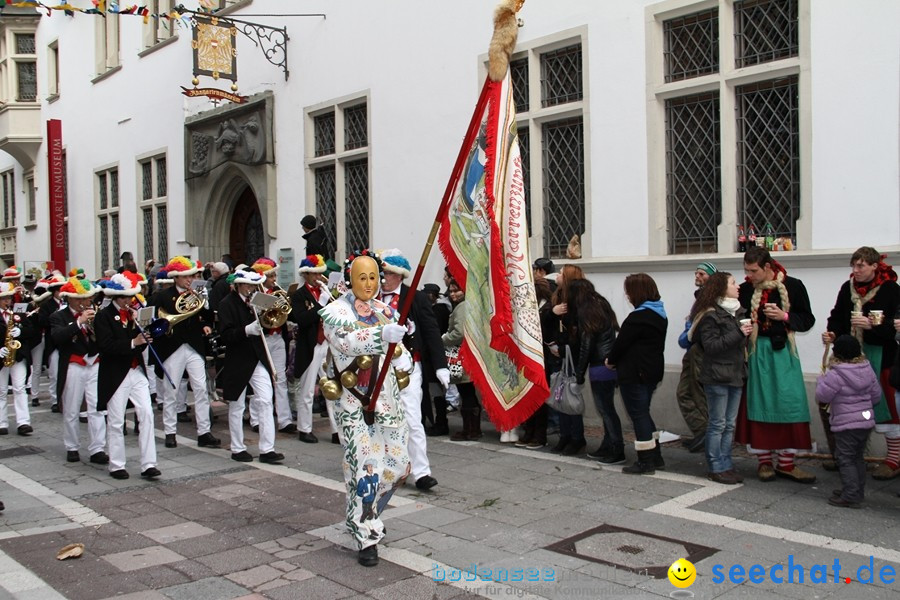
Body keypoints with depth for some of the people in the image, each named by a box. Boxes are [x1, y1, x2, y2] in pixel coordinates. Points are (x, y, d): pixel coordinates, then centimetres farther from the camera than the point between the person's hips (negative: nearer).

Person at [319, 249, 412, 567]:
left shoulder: (385, 310, 11)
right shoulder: (336, 311, -5)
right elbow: (346, 341, -24)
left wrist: (403, 358, -6)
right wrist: (382, 334, -41)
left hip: (388, 398, 5)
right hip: (354, 401, -5)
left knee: (397, 464, 7)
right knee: (364, 466, -9)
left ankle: (365, 517, 33)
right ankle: (367, 538, 5)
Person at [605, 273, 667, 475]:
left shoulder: (638, 317, -19)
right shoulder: (659, 314, 10)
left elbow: (622, 342, -16)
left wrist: (611, 360, 3)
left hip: (634, 373, -9)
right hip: (653, 370, 9)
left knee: (638, 414, -1)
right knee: (643, 412, 19)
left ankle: (646, 462, 5)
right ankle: (655, 457, 24)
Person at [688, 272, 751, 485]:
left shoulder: (737, 312, 14)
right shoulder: (710, 315, -11)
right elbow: (710, 346, -19)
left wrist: (748, 331, 3)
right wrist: (738, 334, -20)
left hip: (735, 375, 8)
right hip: (717, 377, -8)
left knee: (730, 424, 11)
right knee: (718, 424, -1)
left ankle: (726, 464, 19)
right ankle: (716, 467, 6)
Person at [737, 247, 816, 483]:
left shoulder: (792, 286, -2)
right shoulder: (746, 289, 2)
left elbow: (808, 320, 2)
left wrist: (784, 317, -13)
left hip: (783, 351, 0)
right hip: (757, 351, 1)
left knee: (789, 405, -2)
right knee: (760, 405, 2)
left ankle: (786, 463, 8)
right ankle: (764, 462, 12)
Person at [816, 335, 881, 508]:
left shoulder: (836, 374, -19)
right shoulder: (867, 370, 5)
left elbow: (822, 396, -14)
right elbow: (876, 396, 12)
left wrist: (821, 380, 2)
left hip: (846, 424, -8)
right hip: (867, 421, 8)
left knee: (845, 459, -1)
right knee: (858, 457, 19)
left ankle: (850, 496, -2)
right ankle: (858, 491, 30)